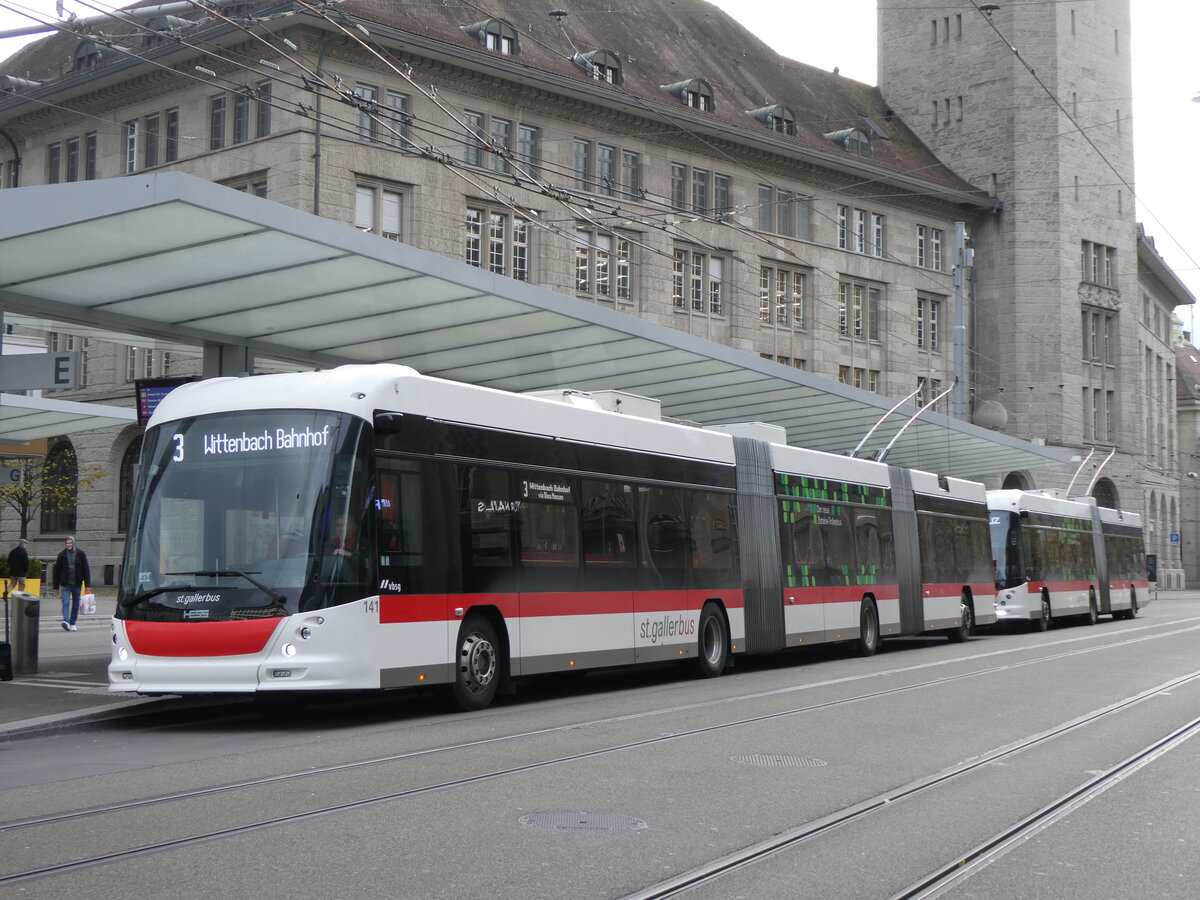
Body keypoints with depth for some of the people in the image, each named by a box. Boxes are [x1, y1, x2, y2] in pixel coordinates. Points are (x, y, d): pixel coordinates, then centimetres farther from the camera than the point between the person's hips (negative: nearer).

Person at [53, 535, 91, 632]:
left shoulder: (81, 554, 0)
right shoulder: (62, 555, 1)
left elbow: (86, 570, 1)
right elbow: (57, 570, 6)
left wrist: (87, 584, -6)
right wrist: (56, 586, 5)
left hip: (77, 584, 1)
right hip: (65, 584, -1)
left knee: (75, 604, 8)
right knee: (65, 603, -15)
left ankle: (72, 624, 19)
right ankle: (66, 621, -30)